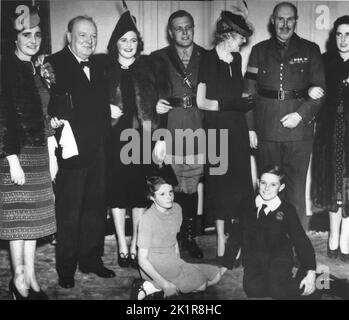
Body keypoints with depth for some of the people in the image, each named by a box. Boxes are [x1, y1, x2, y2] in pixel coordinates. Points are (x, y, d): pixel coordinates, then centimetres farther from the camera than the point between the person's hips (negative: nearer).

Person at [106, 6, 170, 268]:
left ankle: (136, 247, 15)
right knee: (117, 192, 1)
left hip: (142, 138, 0)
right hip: (115, 137, 0)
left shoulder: (150, 66, 8)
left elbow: (163, 95, 11)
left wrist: (157, 106, -5)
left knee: (140, 193, 2)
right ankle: (123, 249, 13)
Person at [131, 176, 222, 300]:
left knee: (215, 275, 3)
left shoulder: (176, 208, 2)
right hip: (154, 266, -8)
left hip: (172, 260, 8)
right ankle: (148, 287, -12)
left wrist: (179, 264, 5)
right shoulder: (148, 218, -19)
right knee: (201, 284, -14)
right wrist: (163, 283, -23)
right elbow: (142, 259, -18)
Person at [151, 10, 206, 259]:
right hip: (168, 130, -1)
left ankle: (190, 237, 19)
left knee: (192, 186, 5)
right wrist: (154, 105, -8)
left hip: (197, 129, 1)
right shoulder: (158, 59, 10)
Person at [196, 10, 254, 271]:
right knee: (221, 184, 0)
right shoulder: (208, 60, -8)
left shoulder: (236, 59, 10)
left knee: (240, 181, 6)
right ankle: (222, 243, 10)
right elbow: (201, 102, -9)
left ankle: (235, 231, 21)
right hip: (217, 129, -6)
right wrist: (228, 105, -19)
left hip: (238, 128, 6)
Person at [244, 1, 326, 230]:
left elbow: (320, 90, 4)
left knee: (296, 192, 1)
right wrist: (250, 127, 1)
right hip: (266, 131, 1)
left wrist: (300, 114, -10)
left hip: (299, 130, -1)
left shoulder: (310, 50, 8)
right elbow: (250, 91, 8)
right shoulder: (259, 50, 11)